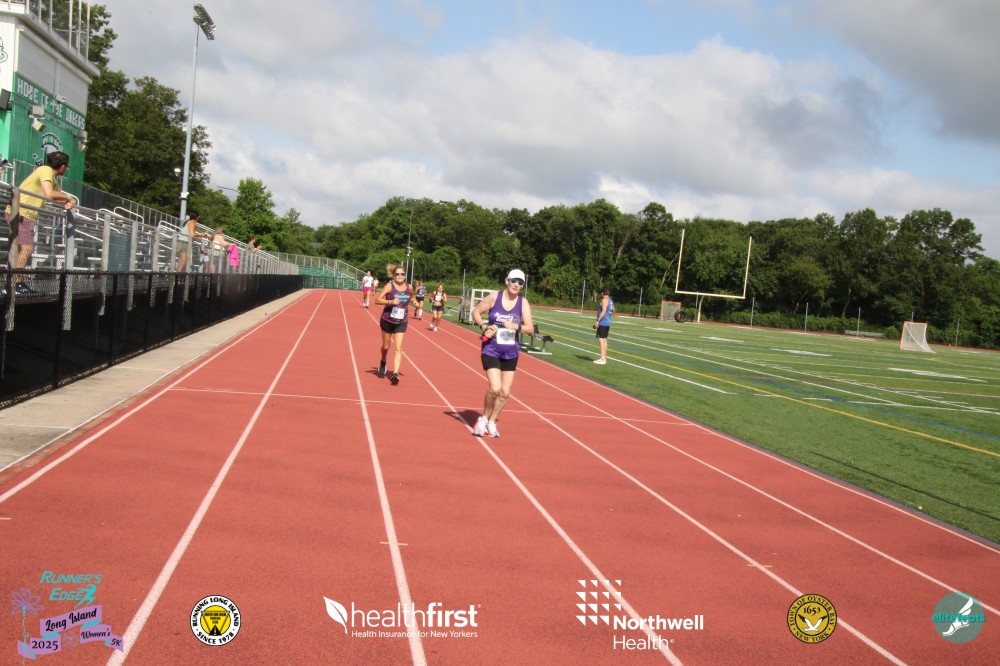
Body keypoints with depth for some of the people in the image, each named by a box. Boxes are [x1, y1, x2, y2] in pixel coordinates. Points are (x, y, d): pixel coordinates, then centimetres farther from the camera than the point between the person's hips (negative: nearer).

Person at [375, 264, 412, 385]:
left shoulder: (409, 287, -2)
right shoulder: (389, 286, -13)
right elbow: (377, 300, -17)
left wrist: (413, 301, 4)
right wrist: (390, 301, -29)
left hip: (401, 322, 2)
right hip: (387, 320, -1)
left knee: (398, 348, -9)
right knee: (386, 346, 14)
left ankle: (395, 373, -12)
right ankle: (383, 362, 45)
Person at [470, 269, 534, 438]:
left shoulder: (523, 302, -4)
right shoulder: (494, 297, -9)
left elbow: (530, 329, -5)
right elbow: (476, 312, 4)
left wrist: (516, 326, -23)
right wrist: (484, 326, -12)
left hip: (511, 353, 3)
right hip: (491, 350, -3)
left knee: (505, 392, 5)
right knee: (495, 388, -17)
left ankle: (492, 422, 27)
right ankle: (483, 418, 8)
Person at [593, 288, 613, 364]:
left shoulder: (604, 300, -13)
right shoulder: (610, 301, 14)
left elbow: (603, 311, -22)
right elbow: (613, 310, 29)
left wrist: (598, 321, -24)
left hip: (602, 323, -9)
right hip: (607, 323, 9)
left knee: (601, 339, -12)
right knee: (604, 339, 14)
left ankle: (602, 359, -18)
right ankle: (604, 357, 18)